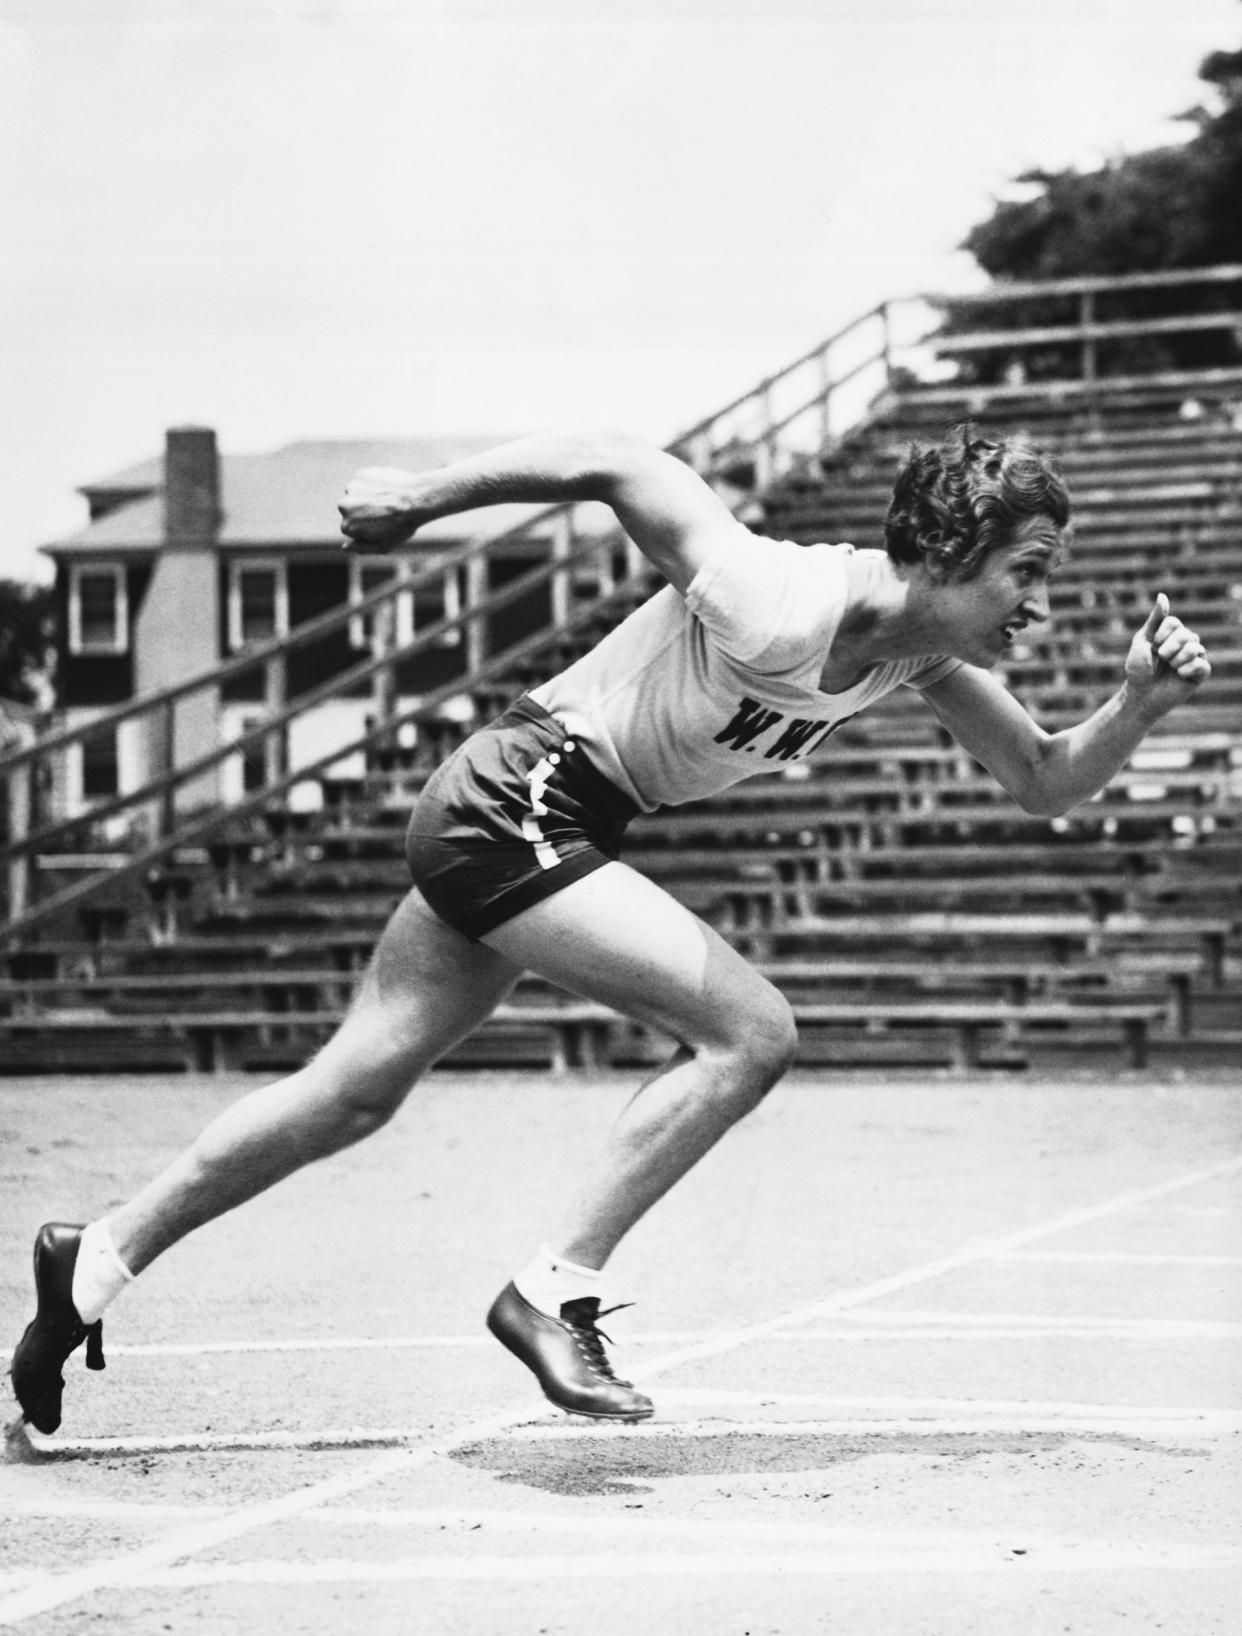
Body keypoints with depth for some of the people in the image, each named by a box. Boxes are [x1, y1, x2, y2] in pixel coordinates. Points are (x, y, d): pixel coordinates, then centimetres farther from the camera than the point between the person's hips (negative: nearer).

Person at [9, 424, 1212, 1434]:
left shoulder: (931, 650, -2)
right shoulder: (772, 604, -27)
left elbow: (1046, 786, 6)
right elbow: (615, 466, -22)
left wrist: (1141, 702, -11)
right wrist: (423, 495, -16)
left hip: (518, 826, 9)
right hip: (517, 798, -9)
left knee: (357, 1090, 13)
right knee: (749, 1032, -16)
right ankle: (555, 1295, -9)